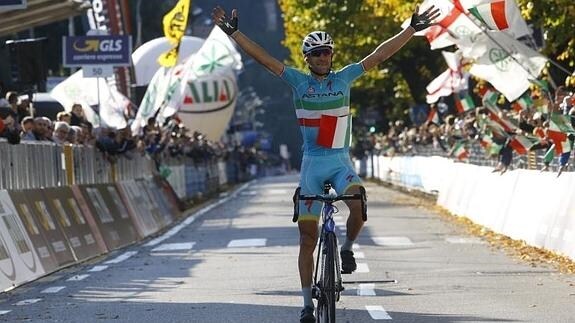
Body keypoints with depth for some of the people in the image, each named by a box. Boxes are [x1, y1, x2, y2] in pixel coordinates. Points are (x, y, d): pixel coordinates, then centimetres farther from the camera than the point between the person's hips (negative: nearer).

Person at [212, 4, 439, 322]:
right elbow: (264, 57, -3)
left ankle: (347, 247, 2)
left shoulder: (343, 78, 4)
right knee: (308, 237, 1)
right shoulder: (298, 81, 2)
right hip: (312, 164, 0)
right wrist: (233, 32, -10)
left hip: (341, 161, 0)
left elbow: (379, 55, 2)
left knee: (358, 207, -30)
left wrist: (412, 29, -2)